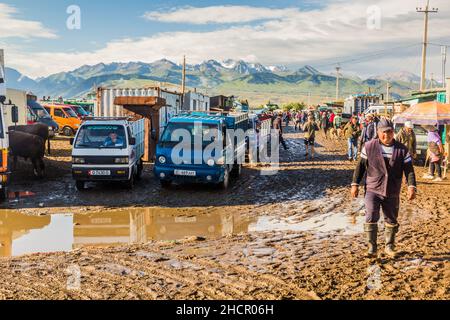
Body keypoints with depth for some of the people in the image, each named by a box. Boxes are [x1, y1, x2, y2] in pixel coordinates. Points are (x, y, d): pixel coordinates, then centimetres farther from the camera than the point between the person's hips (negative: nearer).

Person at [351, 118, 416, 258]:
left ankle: (389, 246, 30)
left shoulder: (402, 149, 0)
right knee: (371, 218, -14)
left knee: (391, 220, 12)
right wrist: (355, 184, 0)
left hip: (392, 193, 2)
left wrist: (411, 186, -15)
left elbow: (409, 169, -2)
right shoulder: (369, 147, -2)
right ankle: (372, 247, -1)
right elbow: (360, 166, 3)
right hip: (372, 190, -2)